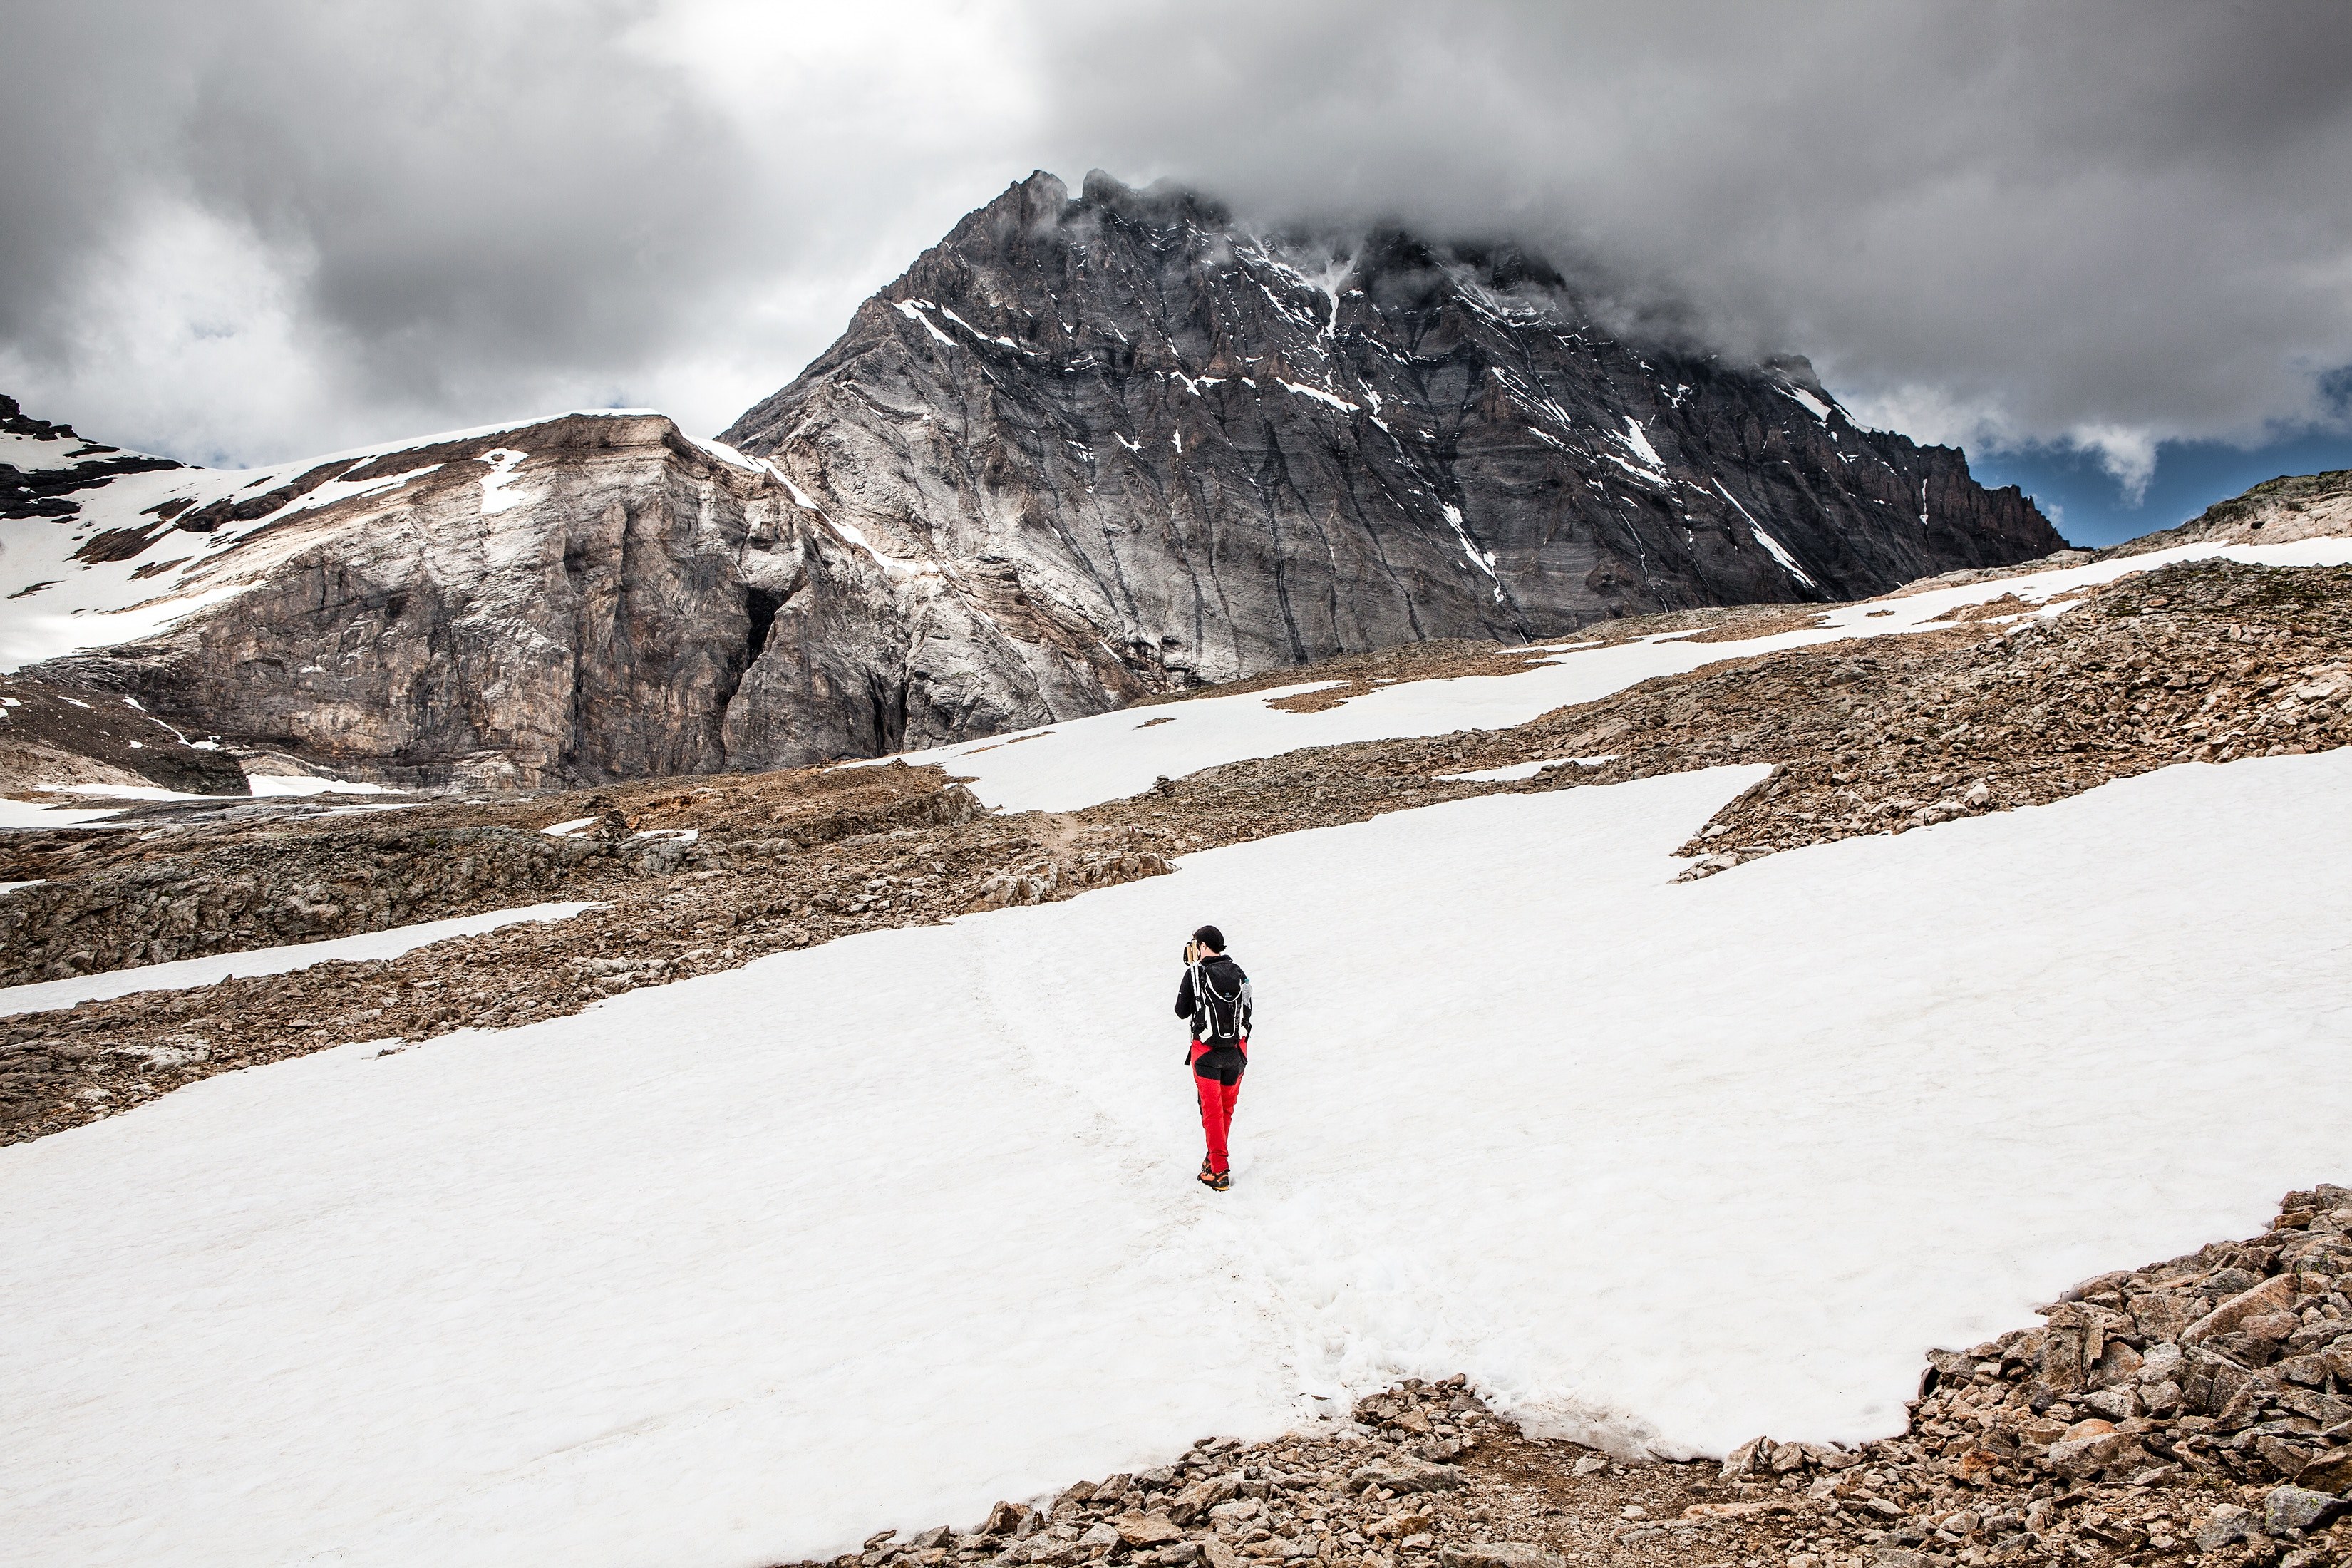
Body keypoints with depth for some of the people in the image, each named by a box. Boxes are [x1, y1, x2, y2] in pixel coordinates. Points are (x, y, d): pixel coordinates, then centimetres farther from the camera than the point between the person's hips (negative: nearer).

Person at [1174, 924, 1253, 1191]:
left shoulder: (1195, 973, -9)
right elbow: (1247, 1010, 9)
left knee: (1212, 1109, 0)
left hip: (1207, 1051, -4)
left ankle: (1220, 1172, -4)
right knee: (1227, 1107, 17)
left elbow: (1182, 1012, 0)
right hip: (1237, 1049, 4)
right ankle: (1216, 1157, 31)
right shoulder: (1237, 972, 3)